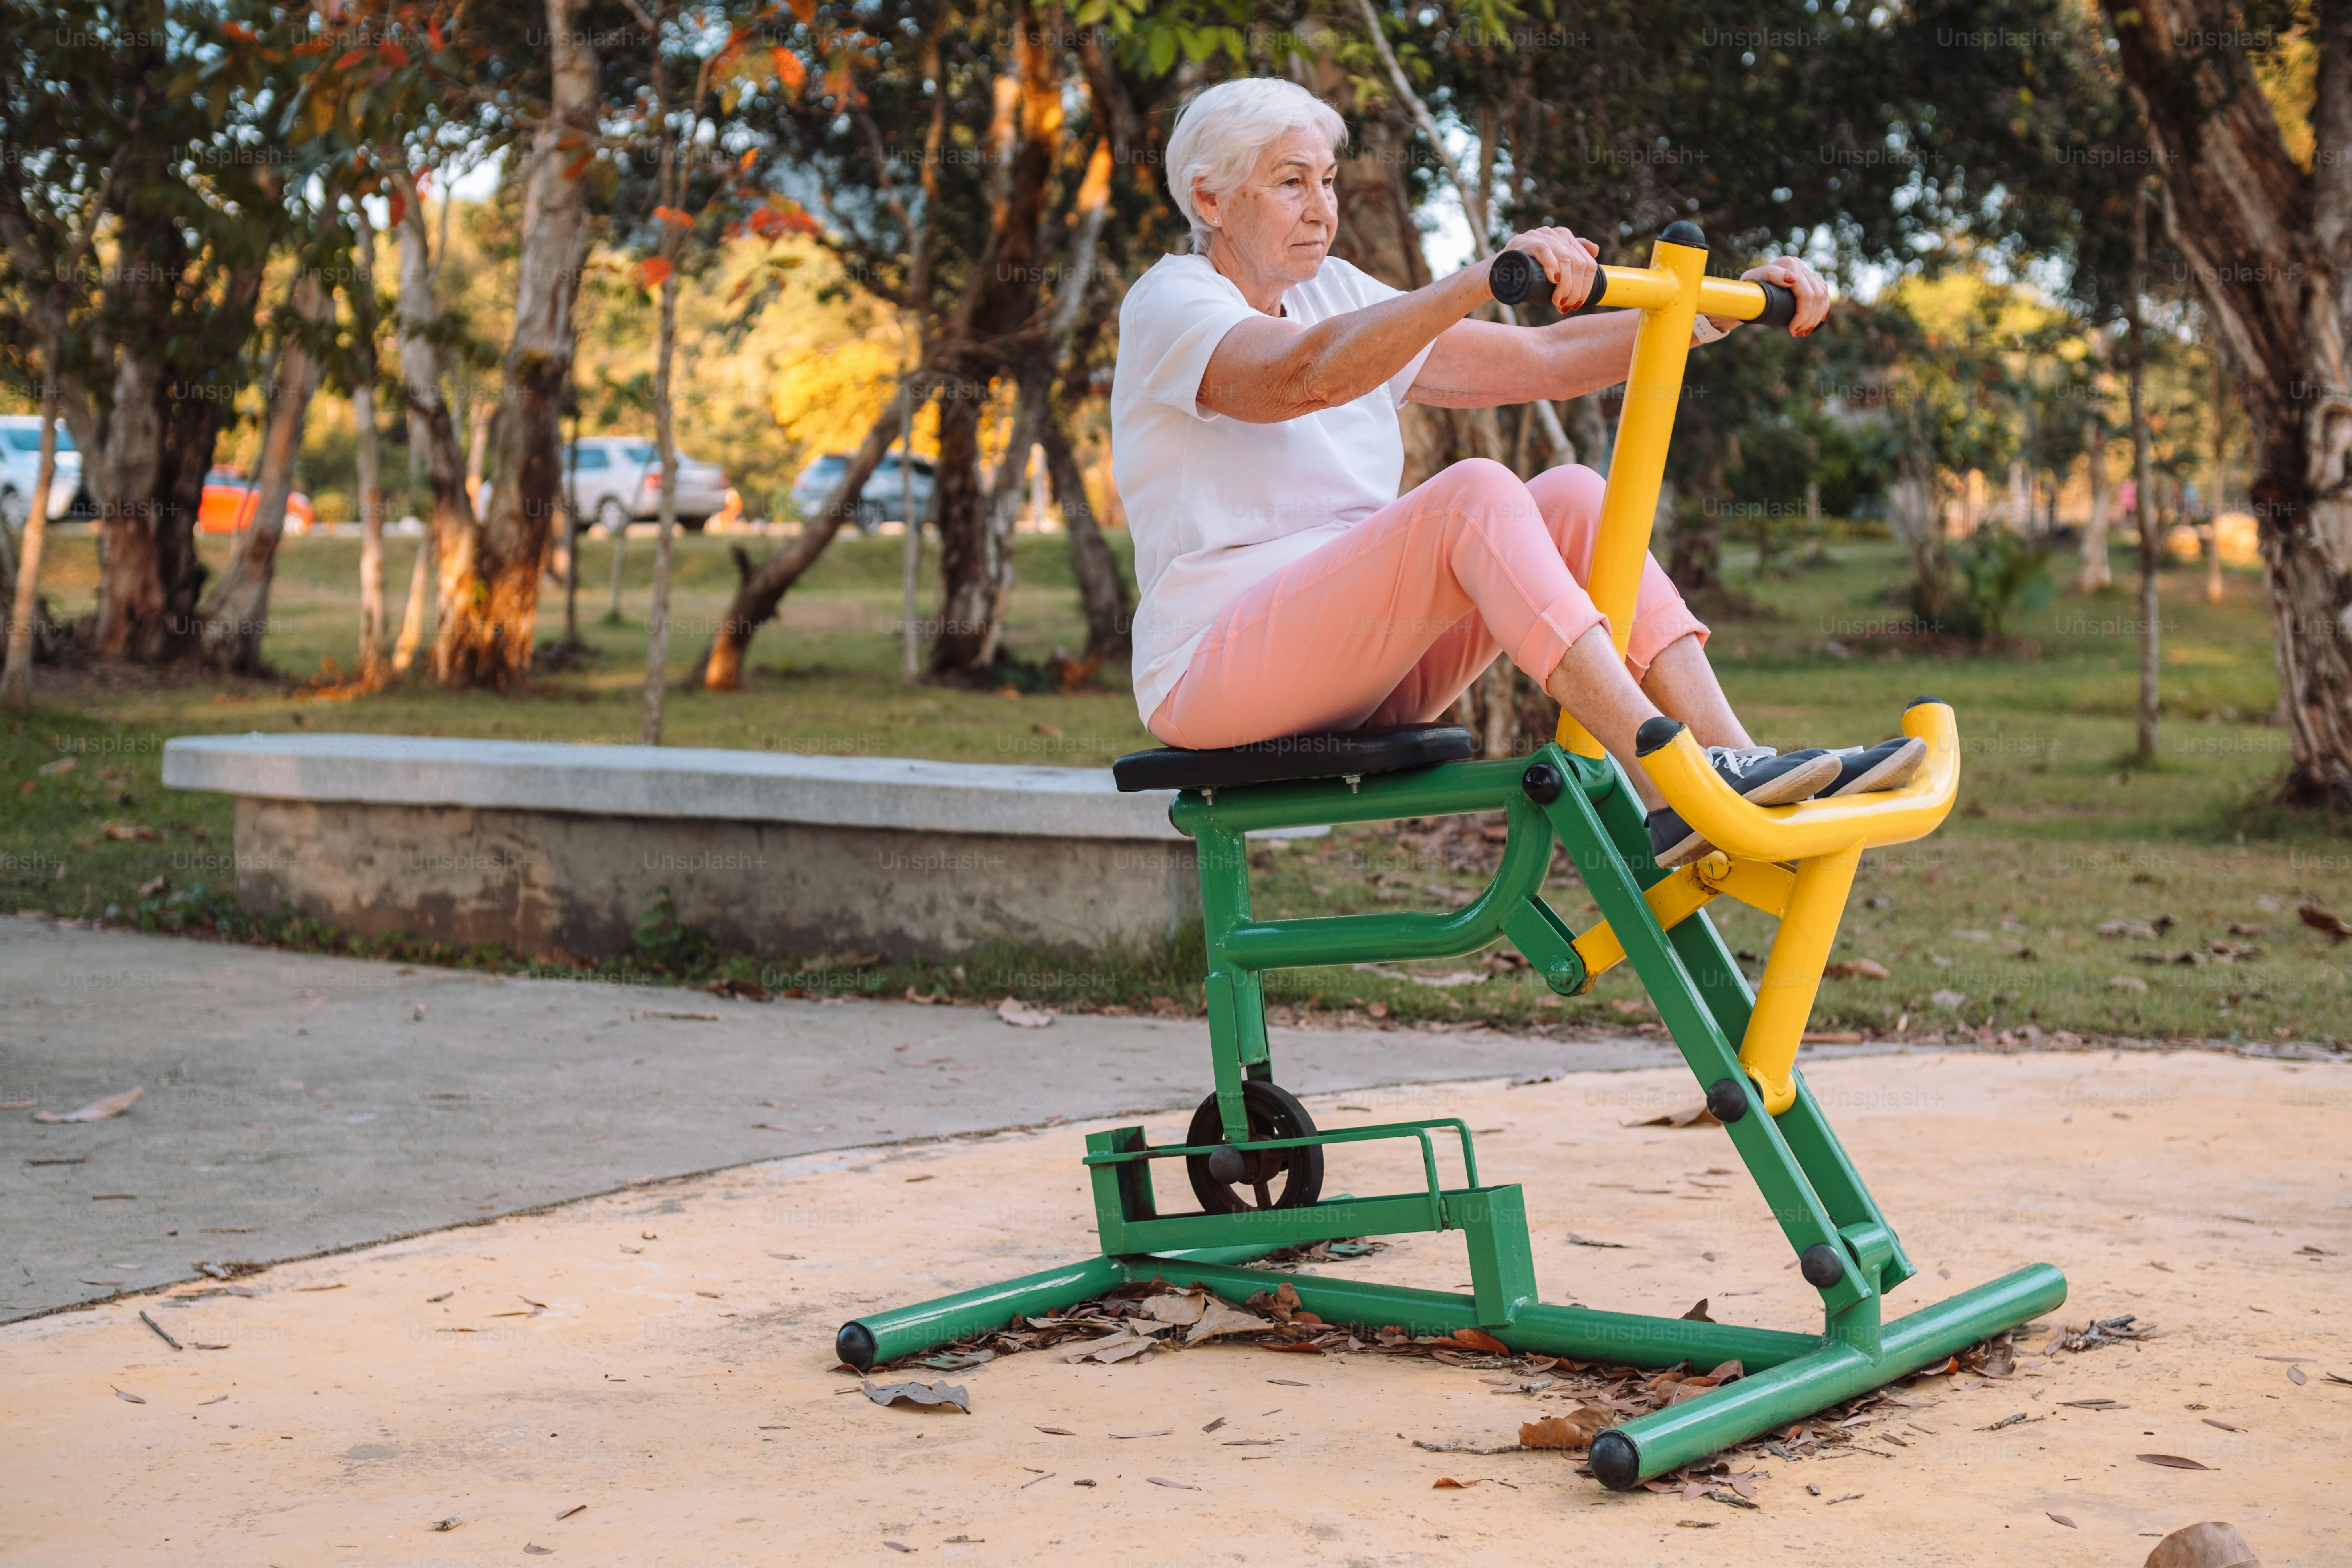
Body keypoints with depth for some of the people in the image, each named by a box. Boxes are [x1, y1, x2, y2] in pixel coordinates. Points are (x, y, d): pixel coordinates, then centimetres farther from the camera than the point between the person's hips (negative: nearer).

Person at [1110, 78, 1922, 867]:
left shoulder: (1335, 297, 19)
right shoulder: (1169, 302, -5)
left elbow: (1543, 360, 13)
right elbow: (1308, 376, -28)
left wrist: (1728, 308, 3)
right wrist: (1485, 279, -41)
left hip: (1364, 675, 8)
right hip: (1213, 673, -7)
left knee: (1570, 496, -12)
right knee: (1474, 492, -28)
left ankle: (1733, 757, -25)